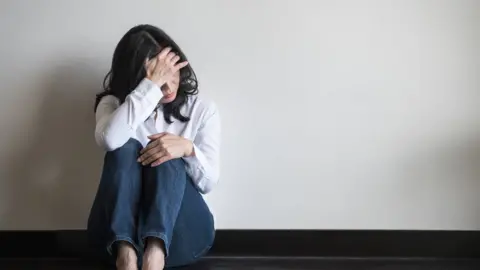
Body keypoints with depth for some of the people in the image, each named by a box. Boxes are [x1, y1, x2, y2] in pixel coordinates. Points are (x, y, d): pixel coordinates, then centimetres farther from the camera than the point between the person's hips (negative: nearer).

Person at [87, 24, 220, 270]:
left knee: (169, 159, -27)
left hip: (182, 231, 0)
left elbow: (209, 182, -2)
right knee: (126, 149, -25)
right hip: (120, 230, 0)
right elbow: (109, 140, -22)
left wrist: (188, 148, -22)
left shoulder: (202, 109, 6)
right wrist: (151, 85, -22)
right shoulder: (114, 103, 3)